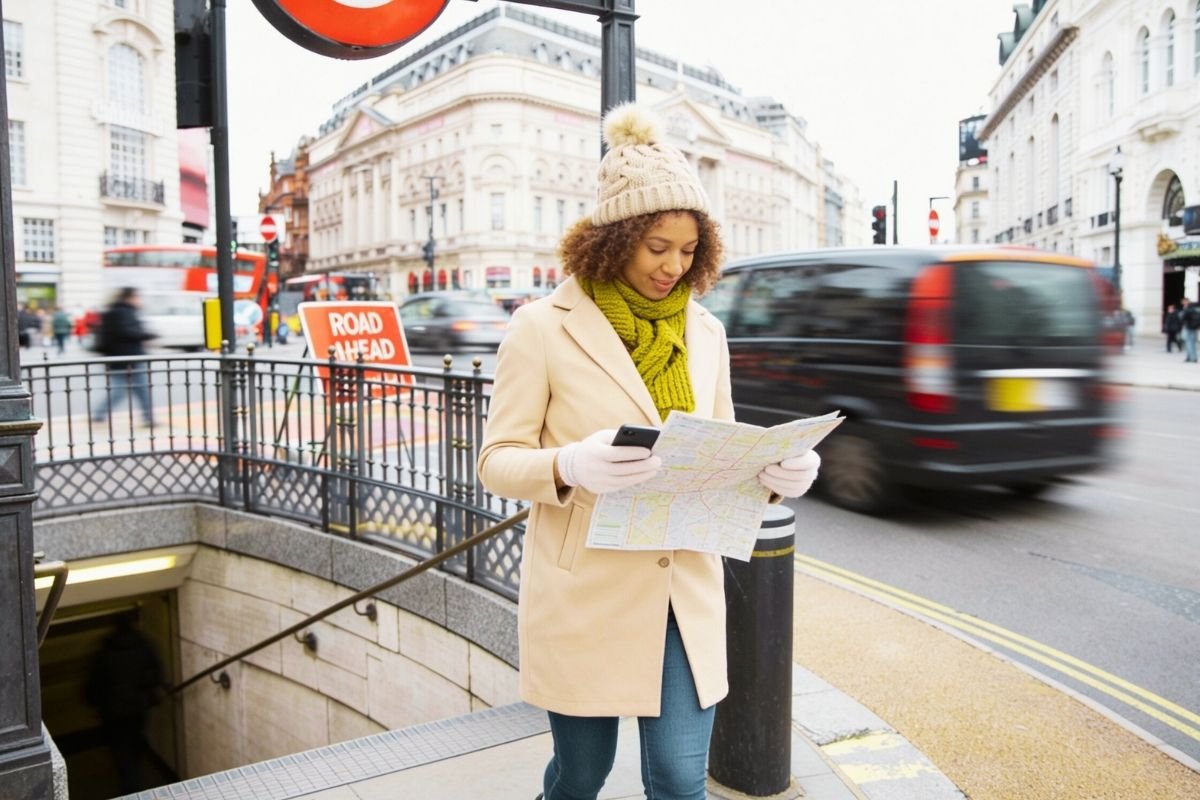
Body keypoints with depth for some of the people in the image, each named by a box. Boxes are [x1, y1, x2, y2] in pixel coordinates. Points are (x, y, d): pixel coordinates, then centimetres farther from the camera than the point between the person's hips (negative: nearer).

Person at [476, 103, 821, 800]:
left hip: (686, 588, 3)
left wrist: (774, 471, -11)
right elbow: (497, 461, -8)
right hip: (583, 591, -3)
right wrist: (571, 465, -28)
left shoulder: (705, 332, 6)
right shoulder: (544, 328, -8)